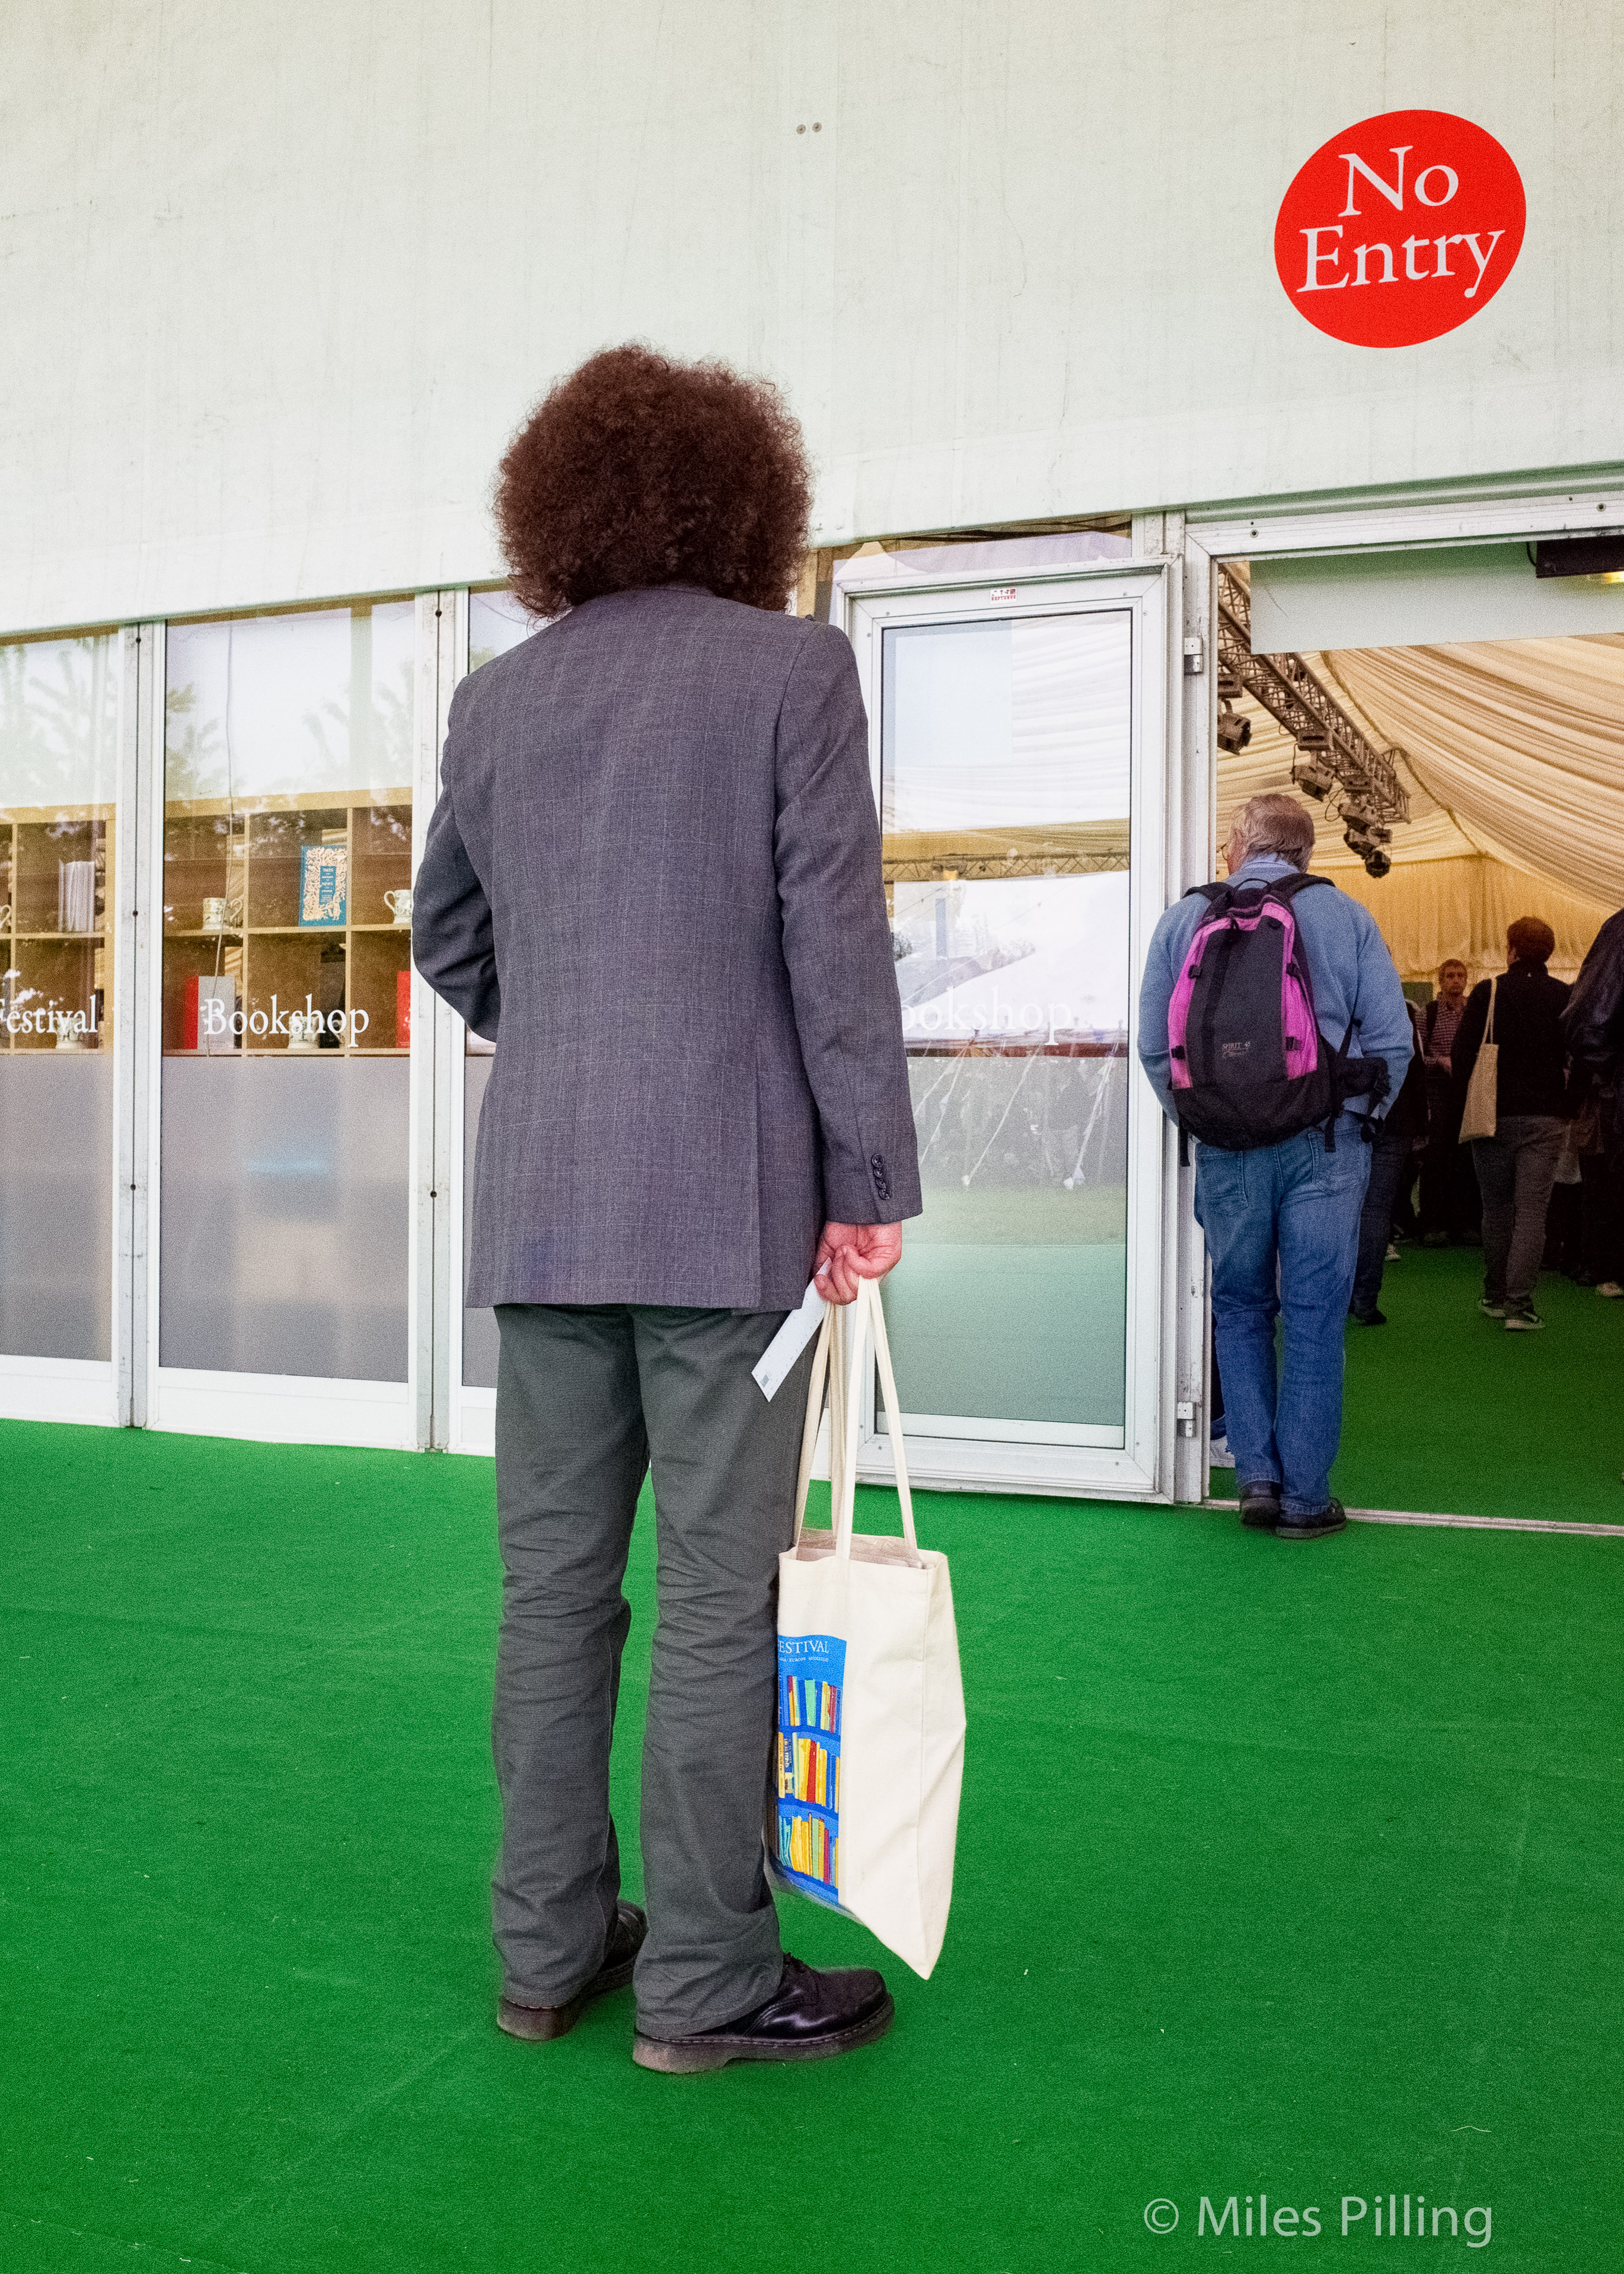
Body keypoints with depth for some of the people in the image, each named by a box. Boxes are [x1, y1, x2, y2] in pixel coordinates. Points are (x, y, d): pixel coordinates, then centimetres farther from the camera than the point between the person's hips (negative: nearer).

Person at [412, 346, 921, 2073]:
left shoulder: (496, 697, 11)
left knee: (551, 1581, 11)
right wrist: (871, 1181, -4)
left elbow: (445, 936, 19)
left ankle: (547, 1949, 23)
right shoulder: (793, 668, -2)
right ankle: (704, 1980, 12)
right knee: (720, 1589, 2)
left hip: (540, 1200, 5)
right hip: (729, 1194, -5)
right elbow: (836, 940, -7)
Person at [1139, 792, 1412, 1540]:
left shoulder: (1185, 919, 6)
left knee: (1239, 1310, 15)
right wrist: (1359, 1119, 12)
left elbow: (1153, 1045, 6)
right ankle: (1304, 1497, 8)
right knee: (1315, 1321, 4)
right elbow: (1391, 1040, 0)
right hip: (1325, 1148, -1)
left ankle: (1257, 1476, 10)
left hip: (1226, 1150, 1)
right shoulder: (1346, 917, 2)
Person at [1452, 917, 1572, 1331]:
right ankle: (1519, 1305, -10)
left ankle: (1495, 1296, 20)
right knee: (1533, 1210, -2)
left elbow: (1462, 1055, -4)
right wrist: (1570, 1110, 14)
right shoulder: (1566, 997, 1)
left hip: (1495, 1116, 0)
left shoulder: (1487, 993, -3)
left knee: (1496, 1209, 12)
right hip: (1547, 1118, 0)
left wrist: (1464, 1111, 4)